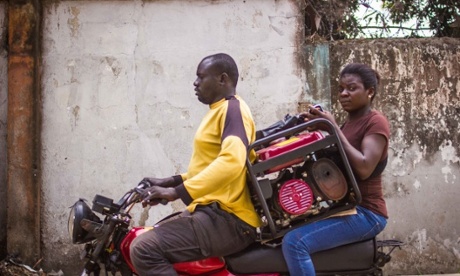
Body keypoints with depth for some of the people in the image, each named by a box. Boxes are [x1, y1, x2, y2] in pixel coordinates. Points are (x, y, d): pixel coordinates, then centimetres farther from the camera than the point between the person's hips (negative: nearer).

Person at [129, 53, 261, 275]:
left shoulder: (232, 108, -10)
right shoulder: (220, 111, 21)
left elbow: (232, 161, -28)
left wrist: (179, 192, -29)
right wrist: (170, 182, 20)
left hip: (227, 218, -11)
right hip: (213, 212, 11)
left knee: (144, 249, -22)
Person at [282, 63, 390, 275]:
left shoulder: (376, 122, -8)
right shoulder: (348, 123, 18)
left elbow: (364, 168, -22)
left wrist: (334, 129, -19)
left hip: (365, 213, -9)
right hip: (342, 207, 9)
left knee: (294, 242, -25)